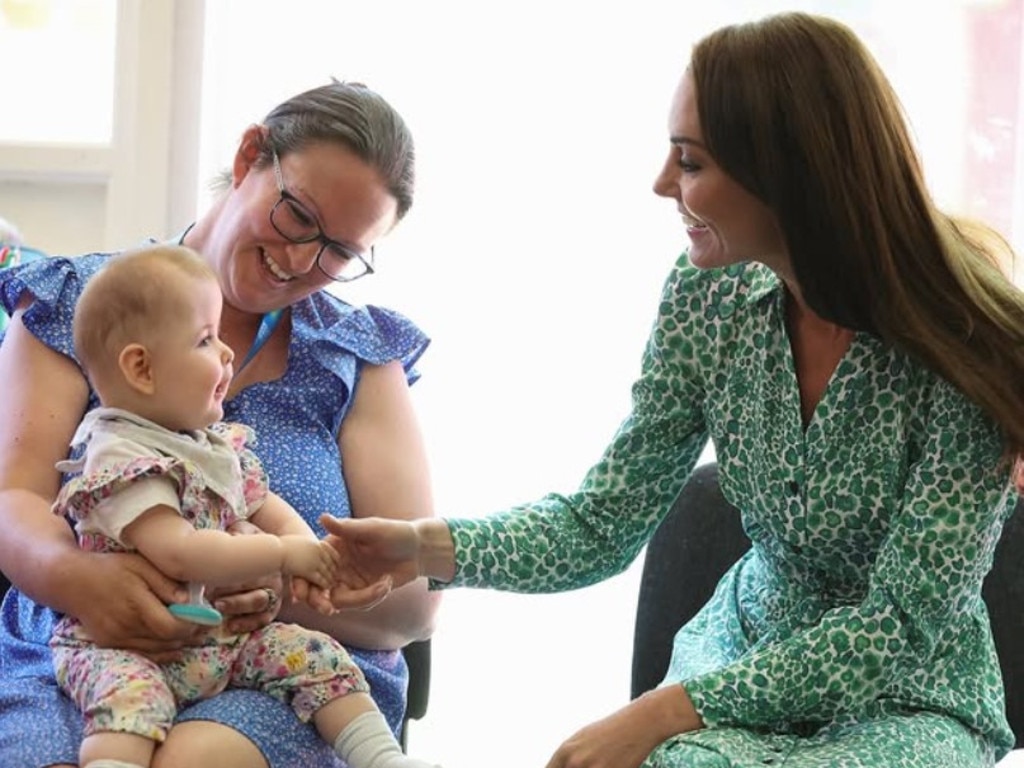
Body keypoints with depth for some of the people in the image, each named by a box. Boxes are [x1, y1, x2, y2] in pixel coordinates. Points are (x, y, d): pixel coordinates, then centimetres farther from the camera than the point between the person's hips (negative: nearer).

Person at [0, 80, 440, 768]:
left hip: (295, 680, 0)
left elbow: (416, 600, 6)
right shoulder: (75, 303, 12)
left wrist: (291, 588, -17)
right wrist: (74, 576, -25)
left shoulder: (362, 358, 13)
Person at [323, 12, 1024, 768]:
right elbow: (602, 525, 0)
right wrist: (430, 546, -17)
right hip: (748, 653, 4)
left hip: (910, 702, -4)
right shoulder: (708, 293, -6)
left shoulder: (963, 341, -20)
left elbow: (904, 623, -21)